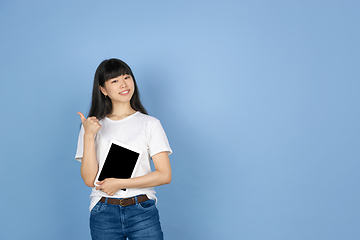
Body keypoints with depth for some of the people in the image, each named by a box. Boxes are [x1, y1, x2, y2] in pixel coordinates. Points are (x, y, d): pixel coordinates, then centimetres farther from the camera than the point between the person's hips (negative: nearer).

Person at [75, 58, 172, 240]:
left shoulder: (150, 124, 3)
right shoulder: (92, 126, 6)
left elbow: (165, 175, -3)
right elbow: (89, 180, -3)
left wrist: (120, 183, -9)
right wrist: (89, 136, -12)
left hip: (143, 212, -1)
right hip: (104, 213, 1)